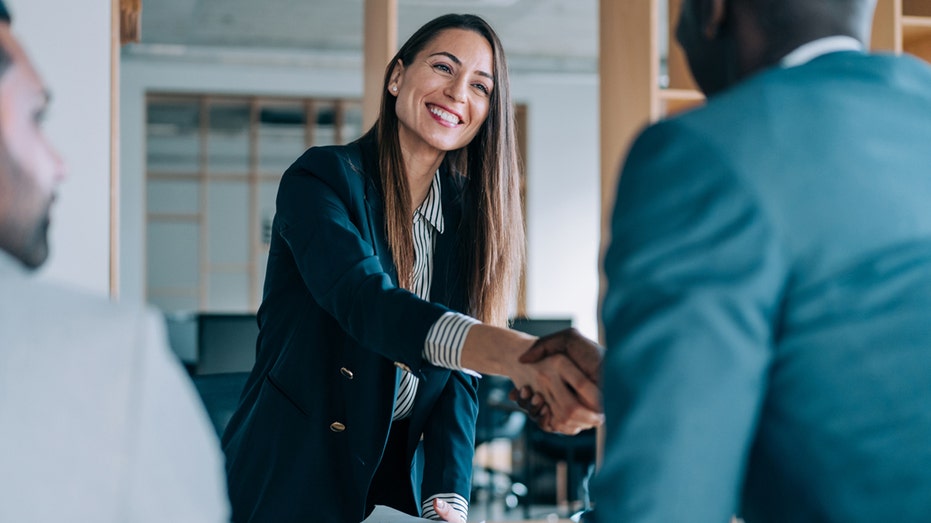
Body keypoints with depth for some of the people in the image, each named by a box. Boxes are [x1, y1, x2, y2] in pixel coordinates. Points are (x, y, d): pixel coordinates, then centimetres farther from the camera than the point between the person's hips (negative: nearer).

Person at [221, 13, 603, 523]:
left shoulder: (466, 216, 4)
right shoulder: (322, 178, -13)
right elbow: (363, 299, -31)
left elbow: (458, 374, 0)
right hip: (292, 480, -5)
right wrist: (518, 354, -47)